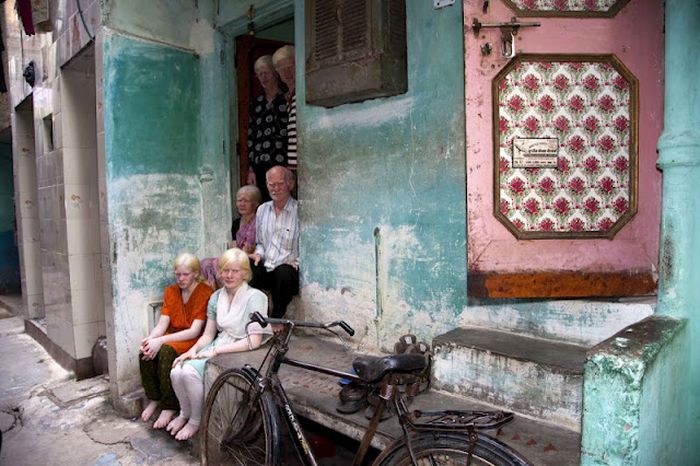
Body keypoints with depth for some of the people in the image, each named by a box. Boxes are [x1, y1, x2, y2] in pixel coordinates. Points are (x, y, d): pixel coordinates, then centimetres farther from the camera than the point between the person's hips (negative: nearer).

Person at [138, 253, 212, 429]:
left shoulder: (205, 293, -13)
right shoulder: (170, 291, 8)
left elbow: (195, 331, -19)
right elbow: (162, 324, 1)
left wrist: (161, 341, -27)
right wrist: (150, 339, -21)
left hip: (194, 340, -6)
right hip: (173, 337, 6)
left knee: (166, 351, -33)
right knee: (146, 350, -23)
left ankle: (170, 406, -19)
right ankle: (154, 398, -4)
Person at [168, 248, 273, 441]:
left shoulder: (255, 297, -14)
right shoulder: (216, 297, 7)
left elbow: (254, 341, -19)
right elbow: (208, 334, 11)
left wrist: (216, 351, -18)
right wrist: (193, 350, -9)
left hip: (240, 352, -6)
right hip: (217, 347, 6)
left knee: (190, 372, -25)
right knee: (177, 372, -17)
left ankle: (196, 421, 2)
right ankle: (184, 413, 14)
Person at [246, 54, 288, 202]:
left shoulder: (287, 100, 3)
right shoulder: (256, 103, 15)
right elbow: (251, 137, 14)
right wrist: (251, 169, 8)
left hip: (283, 164, -3)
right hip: (261, 166, 4)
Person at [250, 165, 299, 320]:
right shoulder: (262, 209, 15)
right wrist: (259, 254, 4)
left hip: (288, 268, -4)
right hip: (265, 268, 5)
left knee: (283, 272, -38)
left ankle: (277, 318, -13)